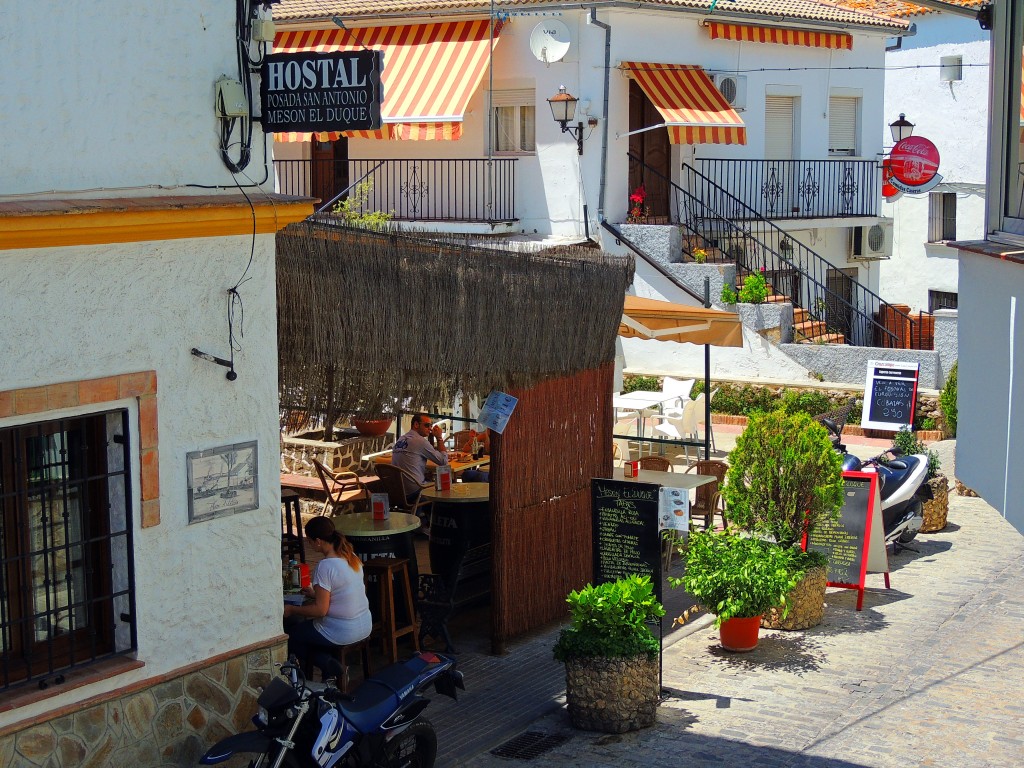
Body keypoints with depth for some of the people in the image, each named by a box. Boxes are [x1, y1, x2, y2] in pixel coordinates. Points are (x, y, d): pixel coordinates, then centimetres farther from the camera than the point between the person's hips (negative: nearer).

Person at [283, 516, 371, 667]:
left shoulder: (325, 566, -22)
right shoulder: (351, 557, 2)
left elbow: (320, 609, -20)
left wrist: (291, 610, -7)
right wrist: (316, 594, 23)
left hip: (342, 634, -8)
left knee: (290, 632, 12)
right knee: (303, 625, 26)